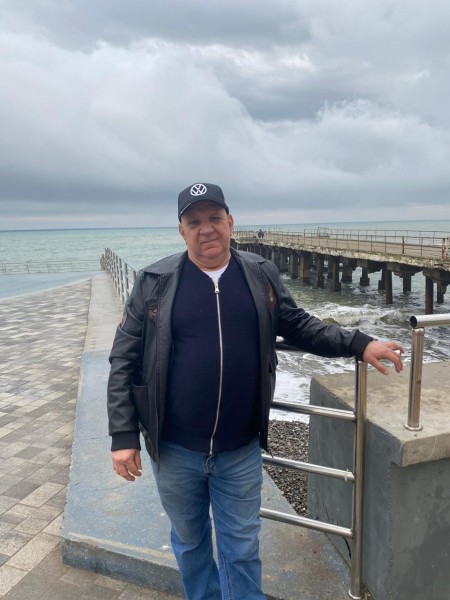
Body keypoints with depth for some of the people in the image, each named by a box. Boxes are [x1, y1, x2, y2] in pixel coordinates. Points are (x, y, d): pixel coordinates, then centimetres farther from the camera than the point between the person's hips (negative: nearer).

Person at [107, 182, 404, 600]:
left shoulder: (261, 276, -2)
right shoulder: (155, 282, -8)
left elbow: (299, 327, 8)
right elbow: (124, 361, -5)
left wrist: (358, 344, -2)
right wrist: (123, 435, -8)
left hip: (240, 451, 0)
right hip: (174, 451, 0)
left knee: (242, 550, 17)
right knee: (189, 543, 23)